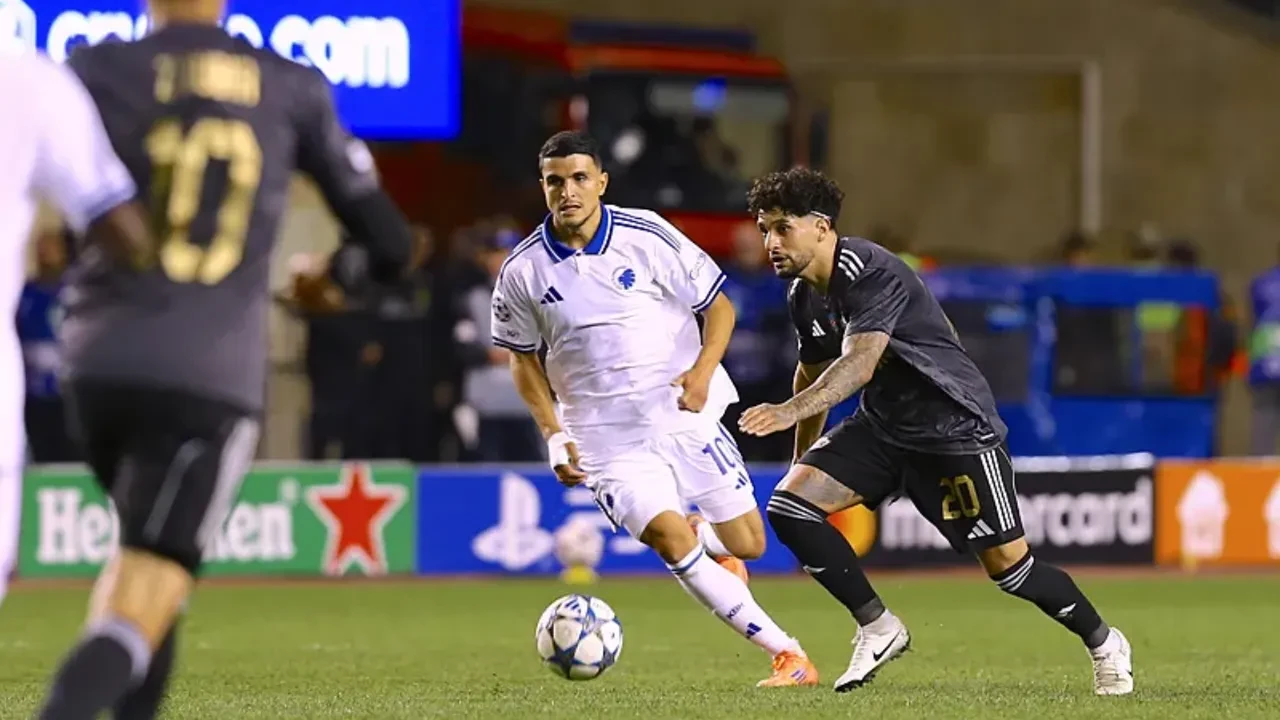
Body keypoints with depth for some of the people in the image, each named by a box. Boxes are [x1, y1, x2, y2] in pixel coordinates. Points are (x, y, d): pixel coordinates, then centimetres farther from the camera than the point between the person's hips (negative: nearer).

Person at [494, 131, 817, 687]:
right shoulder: (522, 272, -4)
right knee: (669, 541, -19)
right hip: (606, 439, 0)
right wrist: (554, 436, -1)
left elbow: (719, 307, 1)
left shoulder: (647, 236, -7)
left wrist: (703, 371, -16)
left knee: (747, 542, 0)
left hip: (686, 414, 0)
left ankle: (705, 537, 40)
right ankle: (786, 655, -13)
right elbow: (523, 358, 10)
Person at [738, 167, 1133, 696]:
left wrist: (791, 411, -51)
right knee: (789, 504, -11)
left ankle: (1104, 644, 19)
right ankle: (878, 628, 0)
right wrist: (803, 453, 24)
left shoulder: (871, 272, -25)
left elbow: (858, 365, -38)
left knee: (1007, 564, -6)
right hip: (882, 425, 8)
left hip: (954, 427, -8)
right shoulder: (802, 294, 2)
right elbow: (814, 372, 19)